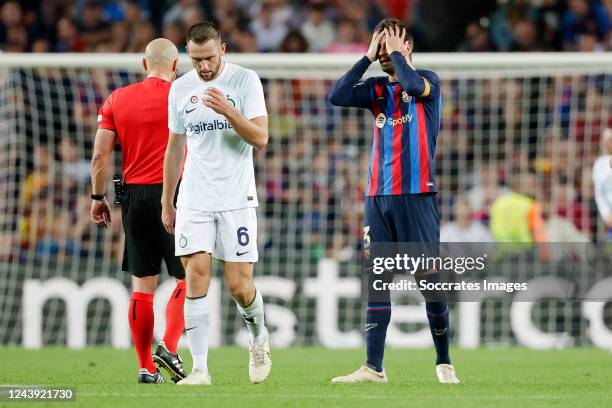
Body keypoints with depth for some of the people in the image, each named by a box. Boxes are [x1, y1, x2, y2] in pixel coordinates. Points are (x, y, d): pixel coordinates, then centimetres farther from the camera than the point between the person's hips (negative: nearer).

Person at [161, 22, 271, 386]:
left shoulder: (245, 81, -4)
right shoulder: (180, 89, 8)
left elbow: (261, 139, -11)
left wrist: (228, 111, -26)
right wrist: (167, 204, 18)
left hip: (236, 199, -3)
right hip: (194, 201, 3)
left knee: (240, 287, -4)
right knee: (196, 277, -10)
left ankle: (259, 337, 28)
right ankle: (200, 368, -9)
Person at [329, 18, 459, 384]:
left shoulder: (428, 80, 1)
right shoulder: (378, 89, 13)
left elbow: (412, 84, -23)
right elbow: (338, 96, -2)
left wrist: (396, 54, -6)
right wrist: (368, 57, 0)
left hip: (416, 196, -5)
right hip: (378, 196, 5)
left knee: (430, 279, -4)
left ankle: (444, 362, 7)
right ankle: (374, 368, 0)